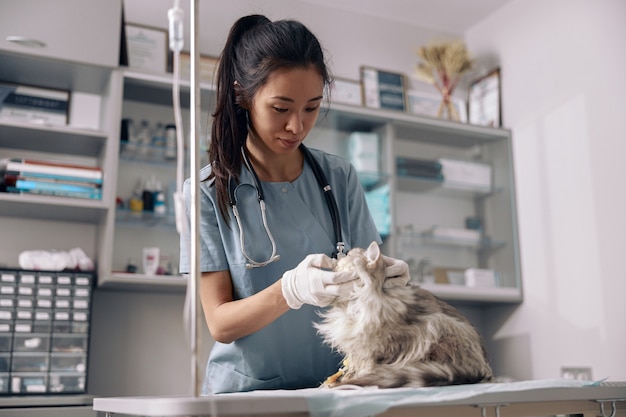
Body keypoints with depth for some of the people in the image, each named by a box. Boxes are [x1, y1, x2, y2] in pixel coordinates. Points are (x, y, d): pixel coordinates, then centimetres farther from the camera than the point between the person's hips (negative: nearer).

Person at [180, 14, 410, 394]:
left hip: (333, 386, 3)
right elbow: (220, 324, -7)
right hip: (246, 390, -2)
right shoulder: (207, 192, -4)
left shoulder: (340, 178, 3)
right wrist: (291, 290, -24)